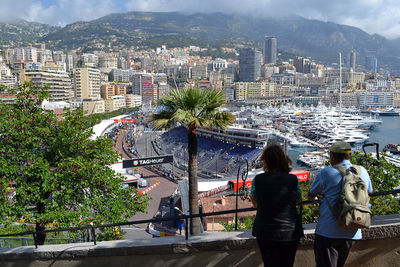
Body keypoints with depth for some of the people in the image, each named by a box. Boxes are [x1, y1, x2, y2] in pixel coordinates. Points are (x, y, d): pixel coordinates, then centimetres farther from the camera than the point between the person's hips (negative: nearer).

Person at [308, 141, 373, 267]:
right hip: (352, 233, 5)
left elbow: (310, 196, 4)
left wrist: (315, 199, 27)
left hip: (328, 232, -5)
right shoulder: (363, 172, 4)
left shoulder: (326, 173, -9)